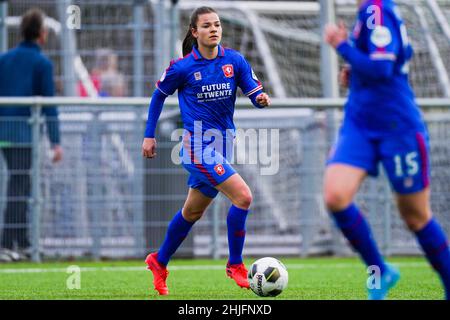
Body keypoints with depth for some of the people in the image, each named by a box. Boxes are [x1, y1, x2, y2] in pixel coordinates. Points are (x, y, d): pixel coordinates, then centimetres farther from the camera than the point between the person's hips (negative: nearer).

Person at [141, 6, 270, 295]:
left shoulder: (234, 60, 2)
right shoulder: (183, 67, -7)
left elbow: (254, 91, -1)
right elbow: (159, 95, 7)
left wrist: (262, 98, -25)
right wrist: (149, 135, 8)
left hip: (222, 146, 6)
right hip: (198, 144, -6)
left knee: (193, 212, 19)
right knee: (243, 197, -20)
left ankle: (159, 262, 39)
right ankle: (235, 265, -7)